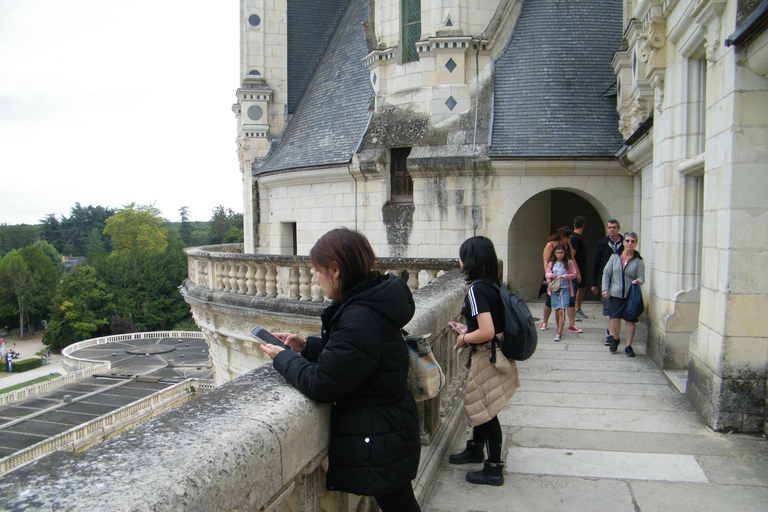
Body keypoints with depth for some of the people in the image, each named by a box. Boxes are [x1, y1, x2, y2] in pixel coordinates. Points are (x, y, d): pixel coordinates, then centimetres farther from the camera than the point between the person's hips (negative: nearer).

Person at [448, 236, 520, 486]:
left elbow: (487, 332, -29)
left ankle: (494, 470, 15)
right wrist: (467, 330, 16)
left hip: (486, 357, -9)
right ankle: (475, 450, 42)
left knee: (486, 412, 3)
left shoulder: (477, 290, -22)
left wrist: (464, 339, -13)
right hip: (495, 354, 9)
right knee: (478, 406, 23)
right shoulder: (493, 285, 6)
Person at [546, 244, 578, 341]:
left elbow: (574, 274, 4)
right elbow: (547, 273, 14)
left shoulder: (569, 263, 0)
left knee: (561, 311, -12)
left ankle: (559, 334, -12)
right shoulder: (552, 263, 8)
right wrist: (550, 275, -8)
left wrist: (565, 276, -13)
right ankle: (559, 329, 30)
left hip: (565, 289, -3)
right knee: (556, 311, 11)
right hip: (554, 289, 3)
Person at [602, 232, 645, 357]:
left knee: (630, 321, 0)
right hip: (615, 294, 1)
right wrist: (605, 289, 1)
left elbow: (641, 277, 0)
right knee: (615, 319, -4)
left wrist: (638, 281, -24)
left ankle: (628, 347, 13)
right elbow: (606, 273, 9)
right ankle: (615, 339, 24)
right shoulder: (615, 256, 5)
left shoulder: (638, 261, 1)